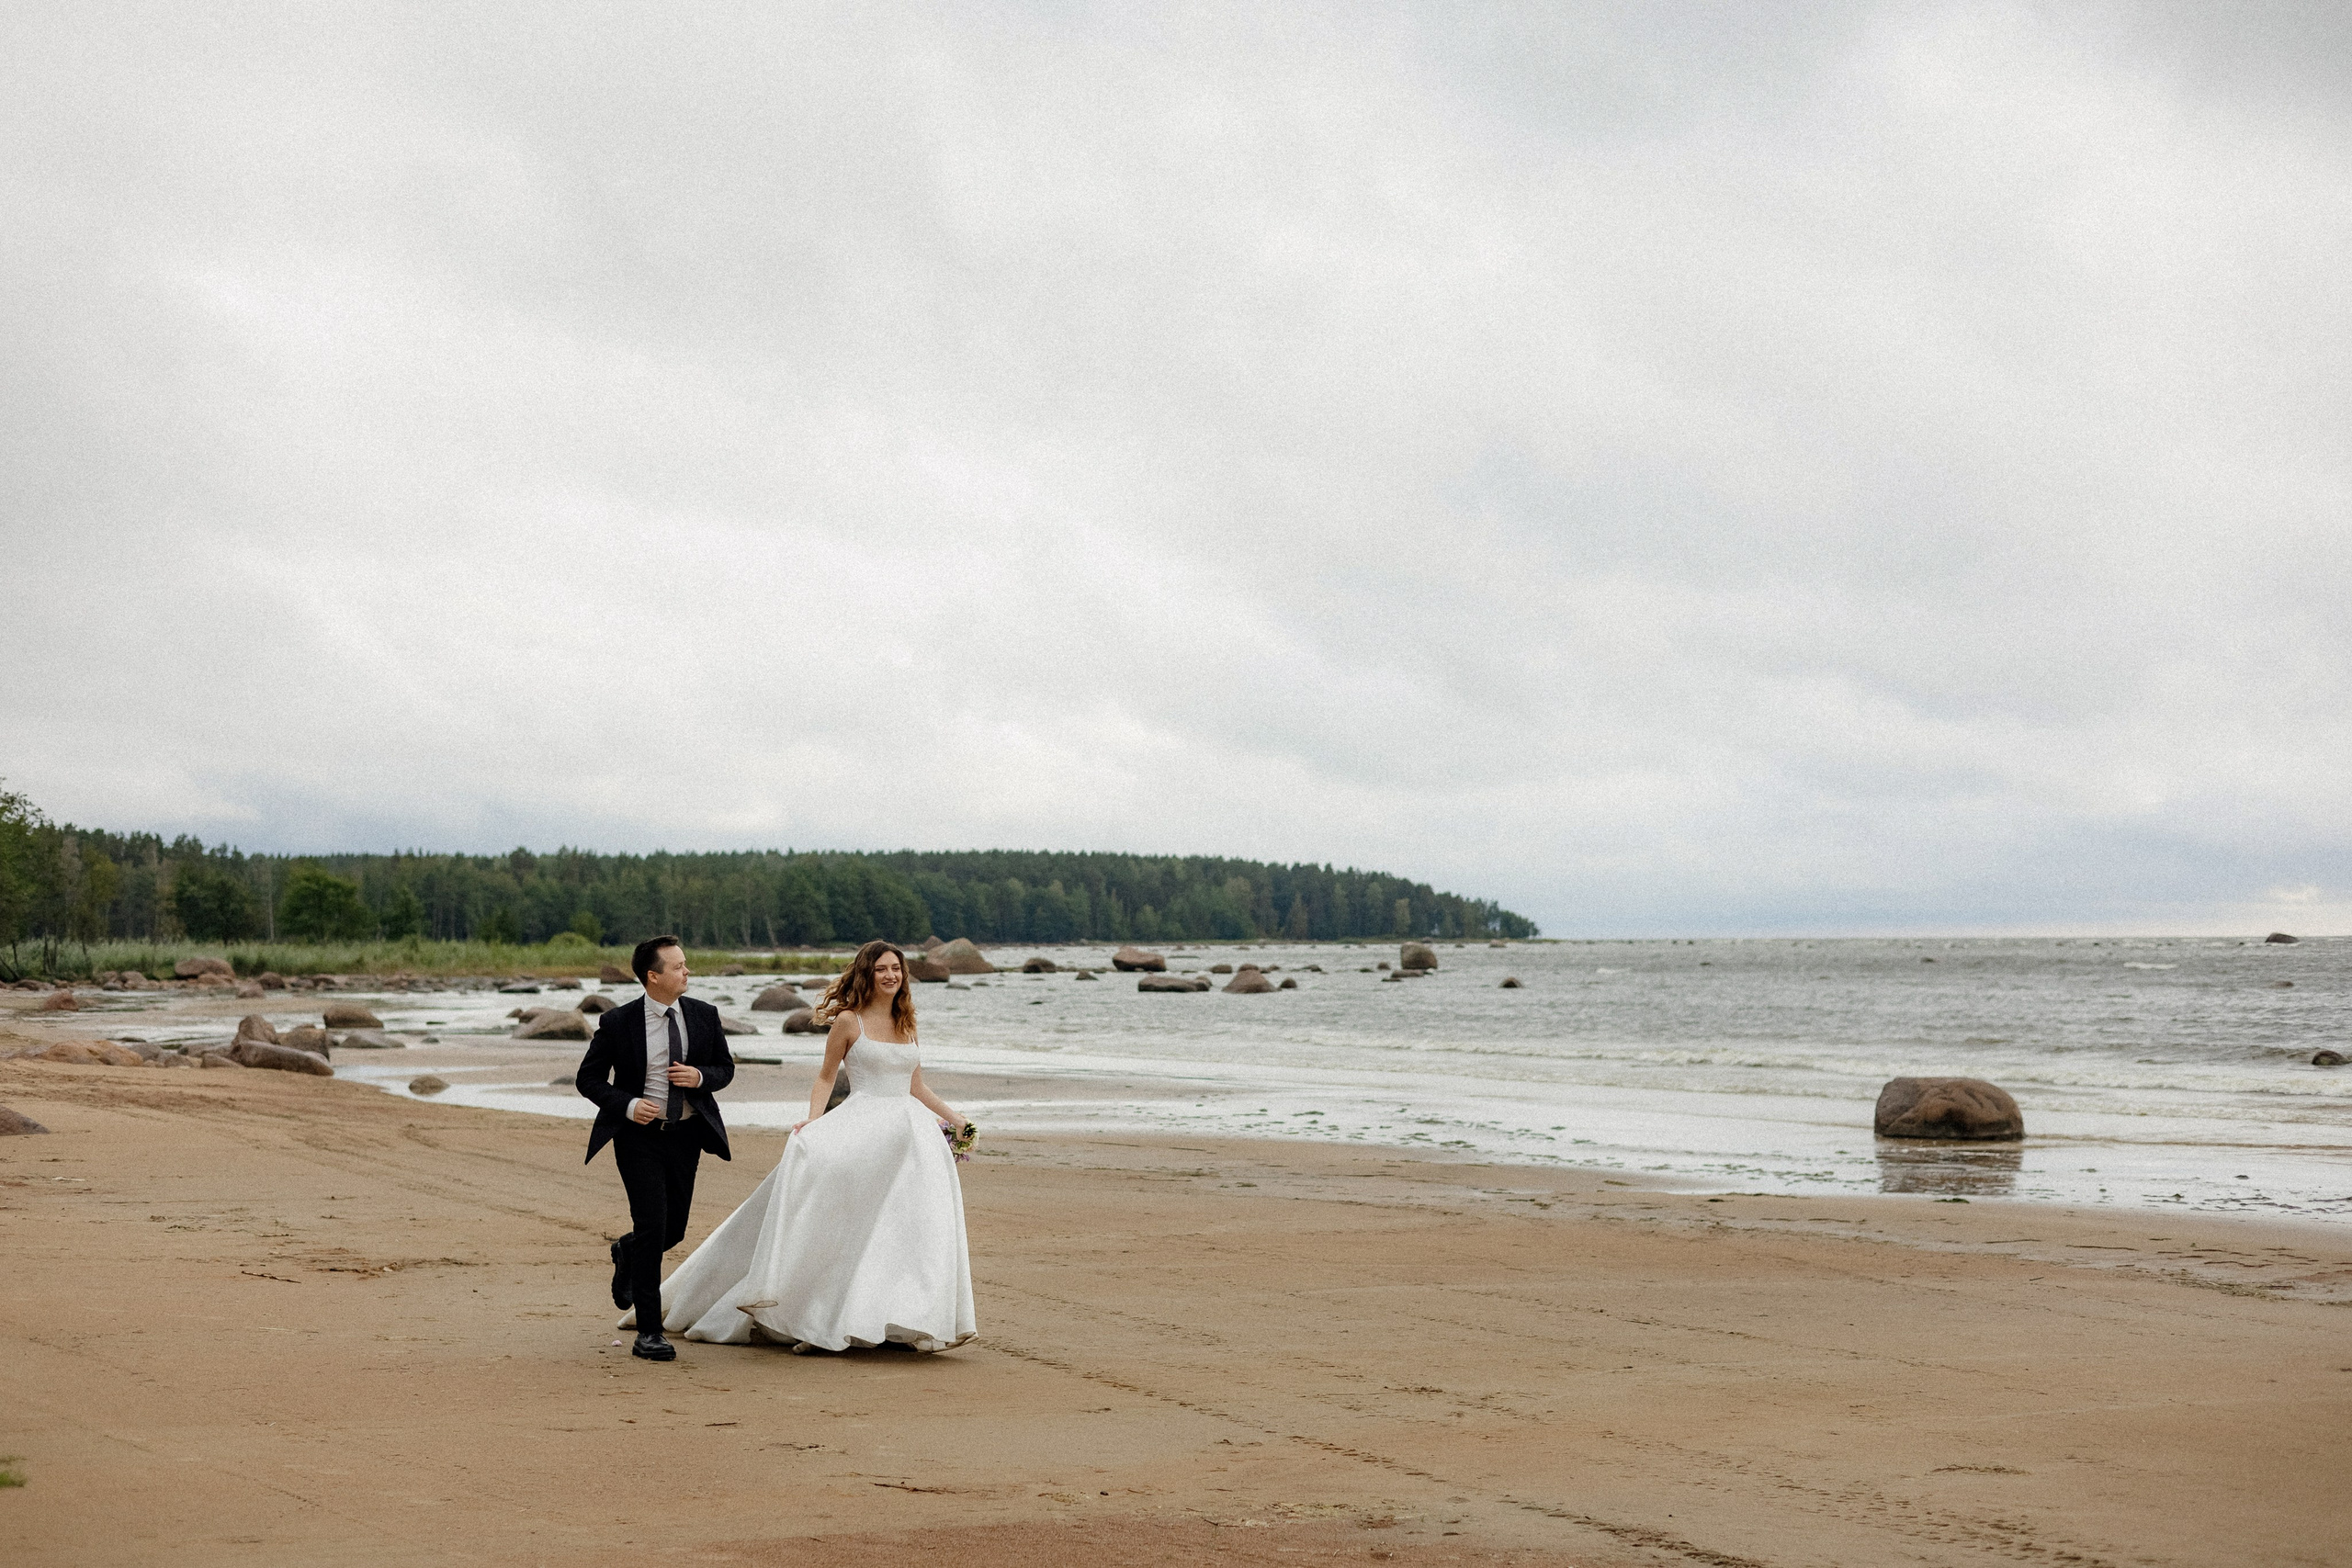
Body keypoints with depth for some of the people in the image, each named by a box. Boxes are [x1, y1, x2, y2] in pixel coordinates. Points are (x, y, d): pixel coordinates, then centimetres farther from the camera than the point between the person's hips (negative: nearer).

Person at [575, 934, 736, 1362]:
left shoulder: (704, 1015, 0)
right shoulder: (618, 1022, -9)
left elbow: (726, 1067, 11)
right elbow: (588, 1078, -2)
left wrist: (701, 1077, -13)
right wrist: (627, 1104, -19)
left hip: (686, 1134, 4)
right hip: (639, 1133, -4)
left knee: (674, 1229, 10)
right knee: (652, 1224, -12)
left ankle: (627, 1252, 47)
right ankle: (649, 1332, -4)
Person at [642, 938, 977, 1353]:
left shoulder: (905, 1025, 16)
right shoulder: (848, 1021, 2)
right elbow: (825, 1078, 5)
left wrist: (955, 1119, 16)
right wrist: (813, 1120, -10)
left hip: (909, 1126, 4)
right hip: (861, 1125, -4)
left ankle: (912, 1316, -9)